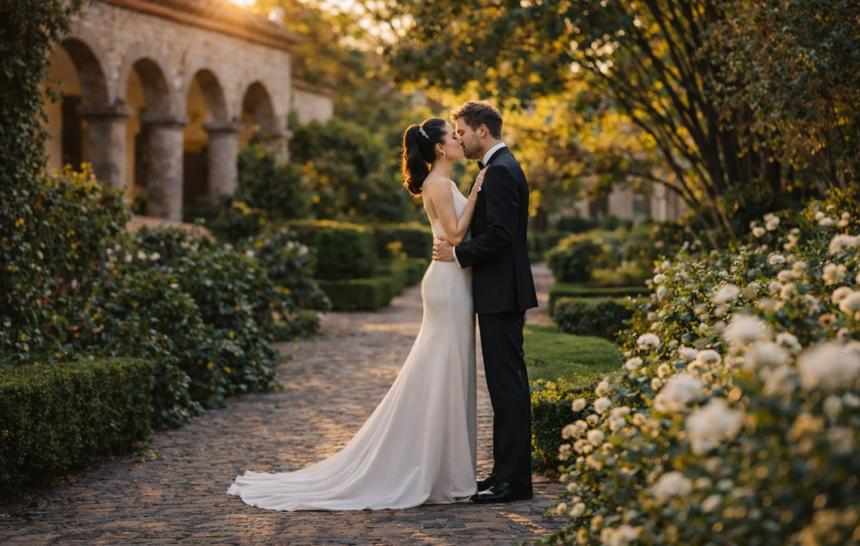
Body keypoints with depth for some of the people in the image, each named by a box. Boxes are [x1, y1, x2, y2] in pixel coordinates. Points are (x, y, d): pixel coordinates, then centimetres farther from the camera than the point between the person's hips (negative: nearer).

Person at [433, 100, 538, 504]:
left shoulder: (500, 170, -14)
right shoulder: (500, 167, 19)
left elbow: (499, 232, -23)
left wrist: (458, 254, -14)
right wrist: (458, 245, 11)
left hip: (501, 294, -11)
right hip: (501, 292, 11)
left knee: (507, 384, -8)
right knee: (507, 384, 13)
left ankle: (513, 479, -5)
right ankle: (508, 472, 19)